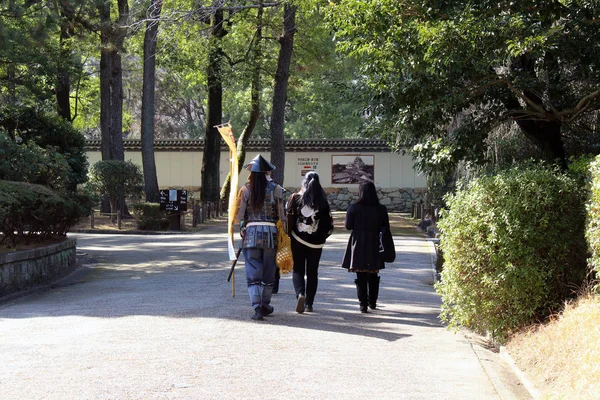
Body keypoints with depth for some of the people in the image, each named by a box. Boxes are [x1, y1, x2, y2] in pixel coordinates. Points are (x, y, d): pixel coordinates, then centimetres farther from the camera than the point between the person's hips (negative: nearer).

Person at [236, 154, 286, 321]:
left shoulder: (246, 190, -2)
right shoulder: (275, 189, 0)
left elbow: (239, 216, -3)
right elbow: (281, 214, -1)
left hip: (251, 233, -1)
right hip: (271, 233, 1)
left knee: (253, 273, 0)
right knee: (268, 272, 14)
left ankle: (257, 308, -13)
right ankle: (265, 305, 25)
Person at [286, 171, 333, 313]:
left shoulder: (295, 198, -5)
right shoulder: (323, 202, -2)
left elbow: (288, 219, -7)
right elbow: (329, 225, -1)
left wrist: (288, 235, 4)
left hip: (297, 240, -1)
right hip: (316, 243, 1)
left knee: (298, 270, 7)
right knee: (312, 272, 11)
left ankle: (300, 294, -19)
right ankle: (309, 304, 10)